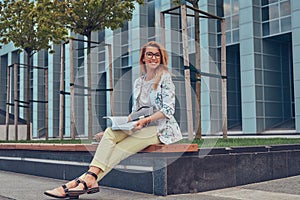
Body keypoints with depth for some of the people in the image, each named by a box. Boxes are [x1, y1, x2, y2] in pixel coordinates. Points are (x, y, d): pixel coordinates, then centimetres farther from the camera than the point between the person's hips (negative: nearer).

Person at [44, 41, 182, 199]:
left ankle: (87, 179, -33)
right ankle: (90, 180, -35)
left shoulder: (165, 77, -1)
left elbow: (168, 109, -10)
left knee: (119, 148, -28)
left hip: (161, 128, -5)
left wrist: (146, 120, -21)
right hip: (141, 127, 5)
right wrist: (128, 119, -3)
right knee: (110, 132, -24)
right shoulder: (138, 82, 18)